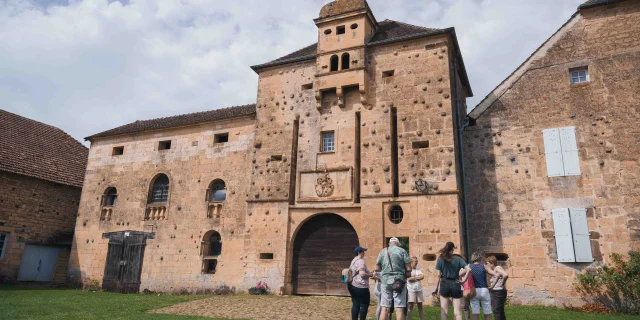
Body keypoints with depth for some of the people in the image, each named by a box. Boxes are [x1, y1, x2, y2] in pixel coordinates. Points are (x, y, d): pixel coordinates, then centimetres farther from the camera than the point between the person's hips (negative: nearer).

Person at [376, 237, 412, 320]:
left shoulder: (382, 251, 6)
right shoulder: (402, 251, -1)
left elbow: (377, 268, 8)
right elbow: (409, 269, -5)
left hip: (386, 281, 3)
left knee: (385, 308, 7)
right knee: (399, 309, 0)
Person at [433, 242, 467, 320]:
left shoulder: (441, 259, 0)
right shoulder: (458, 259, 3)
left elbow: (438, 274, -4)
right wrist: (458, 275, 7)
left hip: (445, 284, -1)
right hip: (456, 284, 1)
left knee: (444, 310, 6)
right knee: (457, 311, 4)